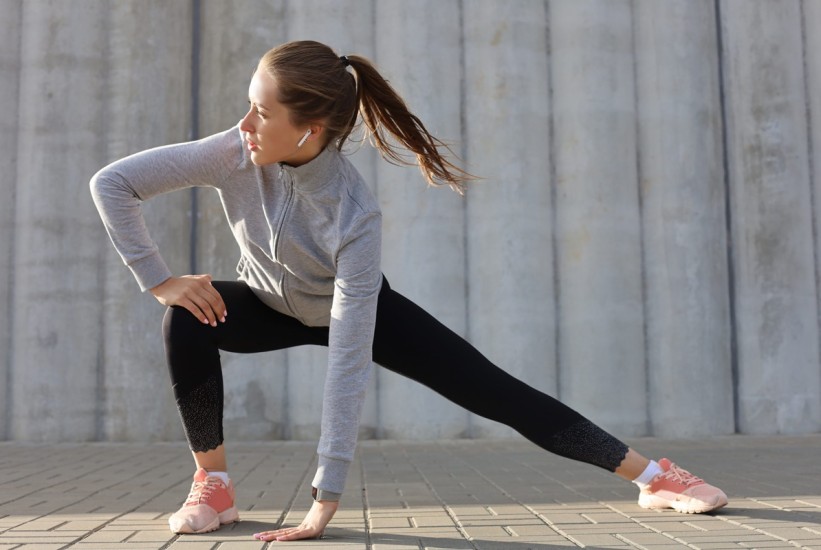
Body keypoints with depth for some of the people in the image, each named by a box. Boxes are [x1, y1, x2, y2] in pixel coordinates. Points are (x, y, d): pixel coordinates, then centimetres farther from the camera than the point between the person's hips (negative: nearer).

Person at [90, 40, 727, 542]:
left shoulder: (354, 216, -40)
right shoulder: (234, 154, -32)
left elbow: (349, 362, -42)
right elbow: (111, 183, -23)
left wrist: (326, 500, -42)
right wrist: (160, 279, -28)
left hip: (360, 311, -3)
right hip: (271, 307, 3)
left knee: (496, 392, -8)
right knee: (187, 321, -30)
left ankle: (653, 474, 5)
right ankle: (213, 485, -10)